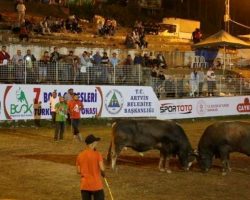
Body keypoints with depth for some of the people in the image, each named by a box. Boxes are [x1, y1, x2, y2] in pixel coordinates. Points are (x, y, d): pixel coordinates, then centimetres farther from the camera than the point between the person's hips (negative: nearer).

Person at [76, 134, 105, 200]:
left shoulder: (80, 155, 2)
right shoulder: (97, 154, -10)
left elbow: (78, 171, 4)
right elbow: (102, 168, -17)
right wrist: (103, 174, 4)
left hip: (84, 185, 4)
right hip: (96, 185, -4)